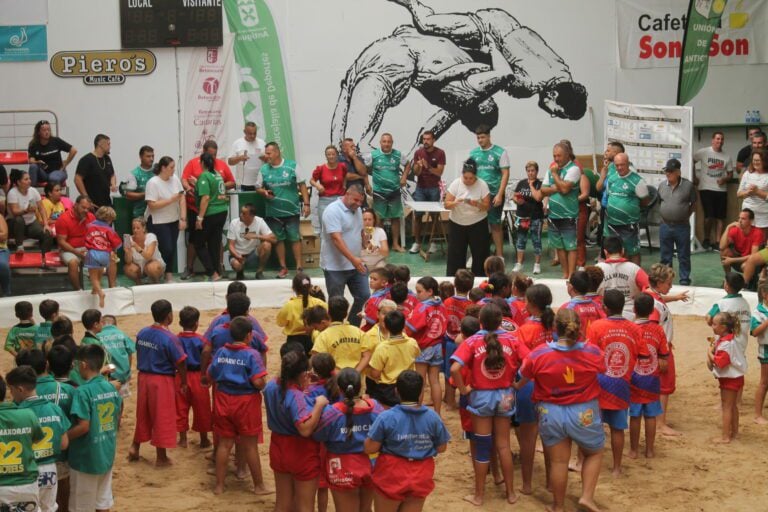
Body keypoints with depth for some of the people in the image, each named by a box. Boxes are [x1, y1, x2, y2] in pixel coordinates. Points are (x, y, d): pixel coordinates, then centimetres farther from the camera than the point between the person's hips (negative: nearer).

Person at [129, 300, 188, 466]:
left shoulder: (142, 333, 1)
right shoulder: (169, 338, -18)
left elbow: (139, 355, 9)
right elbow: (180, 363, -15)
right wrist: (184, 383, -1)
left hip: (143, 377, 6)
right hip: (162, 381, -6)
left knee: (143, 414, 21)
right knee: (162, 418, 4)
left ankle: (135, 447, 28)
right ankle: (161, 457, 12)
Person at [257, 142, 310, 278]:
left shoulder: (293, 166, -3)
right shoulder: (264, 169, 4)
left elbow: (302, 185, 0)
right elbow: (258, 188, 12)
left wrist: (306, 204, -6)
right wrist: (264, 192, -11)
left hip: (291, 210, -3)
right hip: (273, 211, 3)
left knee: (295, 238, 0)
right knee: (278, 239, 8)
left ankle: (299, 267, 6)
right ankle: (283, 267, 17)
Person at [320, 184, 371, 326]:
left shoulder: (356, 210, 8)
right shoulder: (333, 211, -19)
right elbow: (336, 238, -27)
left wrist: (358, 259, 16)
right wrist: (353, 259, -35)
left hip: (355, 265, 8)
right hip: (335, 267, -8)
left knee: (363, 296, 7)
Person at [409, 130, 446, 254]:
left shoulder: (440, 153, -6)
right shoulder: (418, 153, 0)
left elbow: (439, 172, -11)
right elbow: (416, 173, -1)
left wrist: (428, 167, -27)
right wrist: (418, 166, -23)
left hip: (434, 188, -2)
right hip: (420, 188, 2)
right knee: (417, 215, 0)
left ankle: (433, 242, 7)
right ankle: (417, 243, 5)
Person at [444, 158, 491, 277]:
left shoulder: (482, 185, -10)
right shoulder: (456, 184, -9)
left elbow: (487, 206, -9)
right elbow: (446, 205, -10)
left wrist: (478, 204, -29)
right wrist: (455, 202, -32)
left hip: (477, 224, 0)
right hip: (457, 223, 1)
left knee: (480, 252, 2)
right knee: (455, 253, 2)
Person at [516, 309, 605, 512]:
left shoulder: (539, 354, -15)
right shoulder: (592, 352, -14)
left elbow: (524, 378, 2)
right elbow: (603, 370, 9)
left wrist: (517, 386, 27)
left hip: (551, 413, 1)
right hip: (584, 413, 0)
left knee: (558, 461, 14)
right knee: (594, 454, 23)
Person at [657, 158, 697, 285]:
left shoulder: (688, 185, -7)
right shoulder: (662, 185, 3)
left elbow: (694, 203, 3)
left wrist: (686, 215, -2)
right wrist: (663, 215, 6)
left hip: (682, 226, -3)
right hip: (665, 226, 3)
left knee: (684, 256, 6)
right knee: (665, 256, 11)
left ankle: (684, 280, 15)